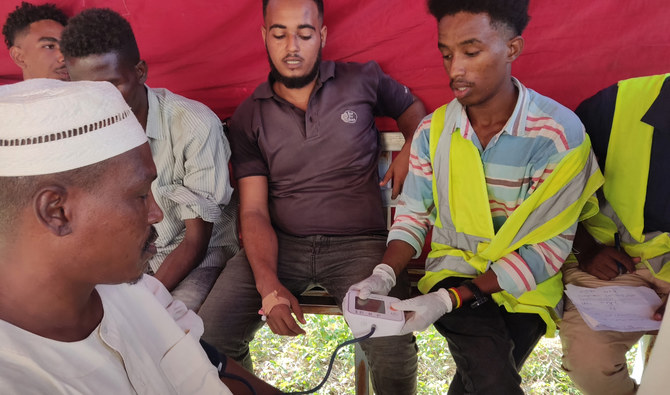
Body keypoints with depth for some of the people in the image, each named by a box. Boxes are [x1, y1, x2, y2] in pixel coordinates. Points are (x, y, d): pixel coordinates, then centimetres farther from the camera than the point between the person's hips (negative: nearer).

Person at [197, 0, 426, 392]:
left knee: (392, 347, -27)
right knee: (210, 333, -20)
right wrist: (269, 285, -17)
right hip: (280, 243, 2)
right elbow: (254, 211, -1)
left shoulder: (362, 81, 6)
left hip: (358, 242, -1)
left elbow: (414, 109, 26)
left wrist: (410, 151, 2)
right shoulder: (249, 116, 6)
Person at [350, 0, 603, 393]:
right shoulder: (433, 130, -4)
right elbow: (413, 214, 4)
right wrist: (383, 275, -16)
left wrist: (449, 300, -23)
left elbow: (549, 246, -15)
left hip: (526, 283, 0)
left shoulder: (560, 133, -15)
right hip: (454, 264, 1)